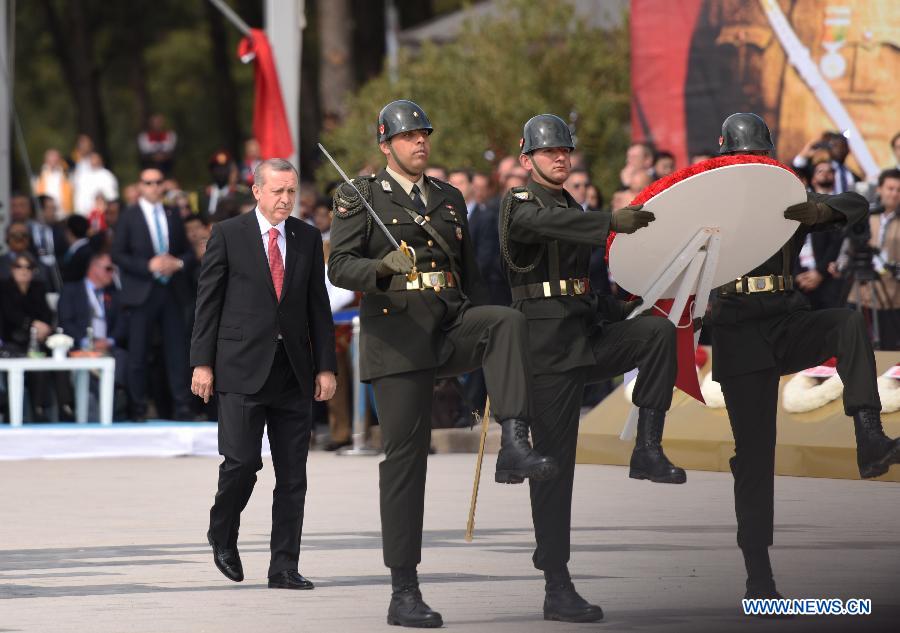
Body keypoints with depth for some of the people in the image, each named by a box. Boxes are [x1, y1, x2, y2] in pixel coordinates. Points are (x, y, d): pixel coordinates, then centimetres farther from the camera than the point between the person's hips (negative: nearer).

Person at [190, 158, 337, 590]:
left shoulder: (307, 238, 11)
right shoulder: (228, 235, 1)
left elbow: (318, 306, 12)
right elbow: (208, 301, 0)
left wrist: (325, 366, 6)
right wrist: (202, 362, -5)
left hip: (293, 371, 4)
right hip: (242, 368, -4)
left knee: (293, 474, 2)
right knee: (242, 461, -10)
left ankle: (284, 568, 6)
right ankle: (222, 535, 18)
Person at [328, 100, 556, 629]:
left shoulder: (449, 199, 19)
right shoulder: (361, 197, 4)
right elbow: (340, 267, -7)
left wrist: (492, 342, 15)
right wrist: (383, 268, -28)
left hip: (452, 326, 4)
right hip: (397, 332, -4)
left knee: (509, 321, -29)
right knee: (405, 455, -6)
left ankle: (514, 447, -39)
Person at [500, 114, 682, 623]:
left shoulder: (574, 210, 21)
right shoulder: (520, 205, -4)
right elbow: (548, 225, -30)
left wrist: (618, 308, 13)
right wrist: (611, 223, -44)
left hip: (588, 337, 7)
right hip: (547, 342, -7)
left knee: (660, 330, -20)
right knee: (554, 461, -6)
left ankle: (647, 449, -15)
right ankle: (558, 588, -3)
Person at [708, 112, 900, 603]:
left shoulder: (789, 203, 7)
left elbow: (856, 205, -8)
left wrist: (823, 212, -31)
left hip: (787, 324, 1)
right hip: (738, 336, -1)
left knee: (851, 323, -31)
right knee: (753, 452, -1)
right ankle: (758, 575, 6)